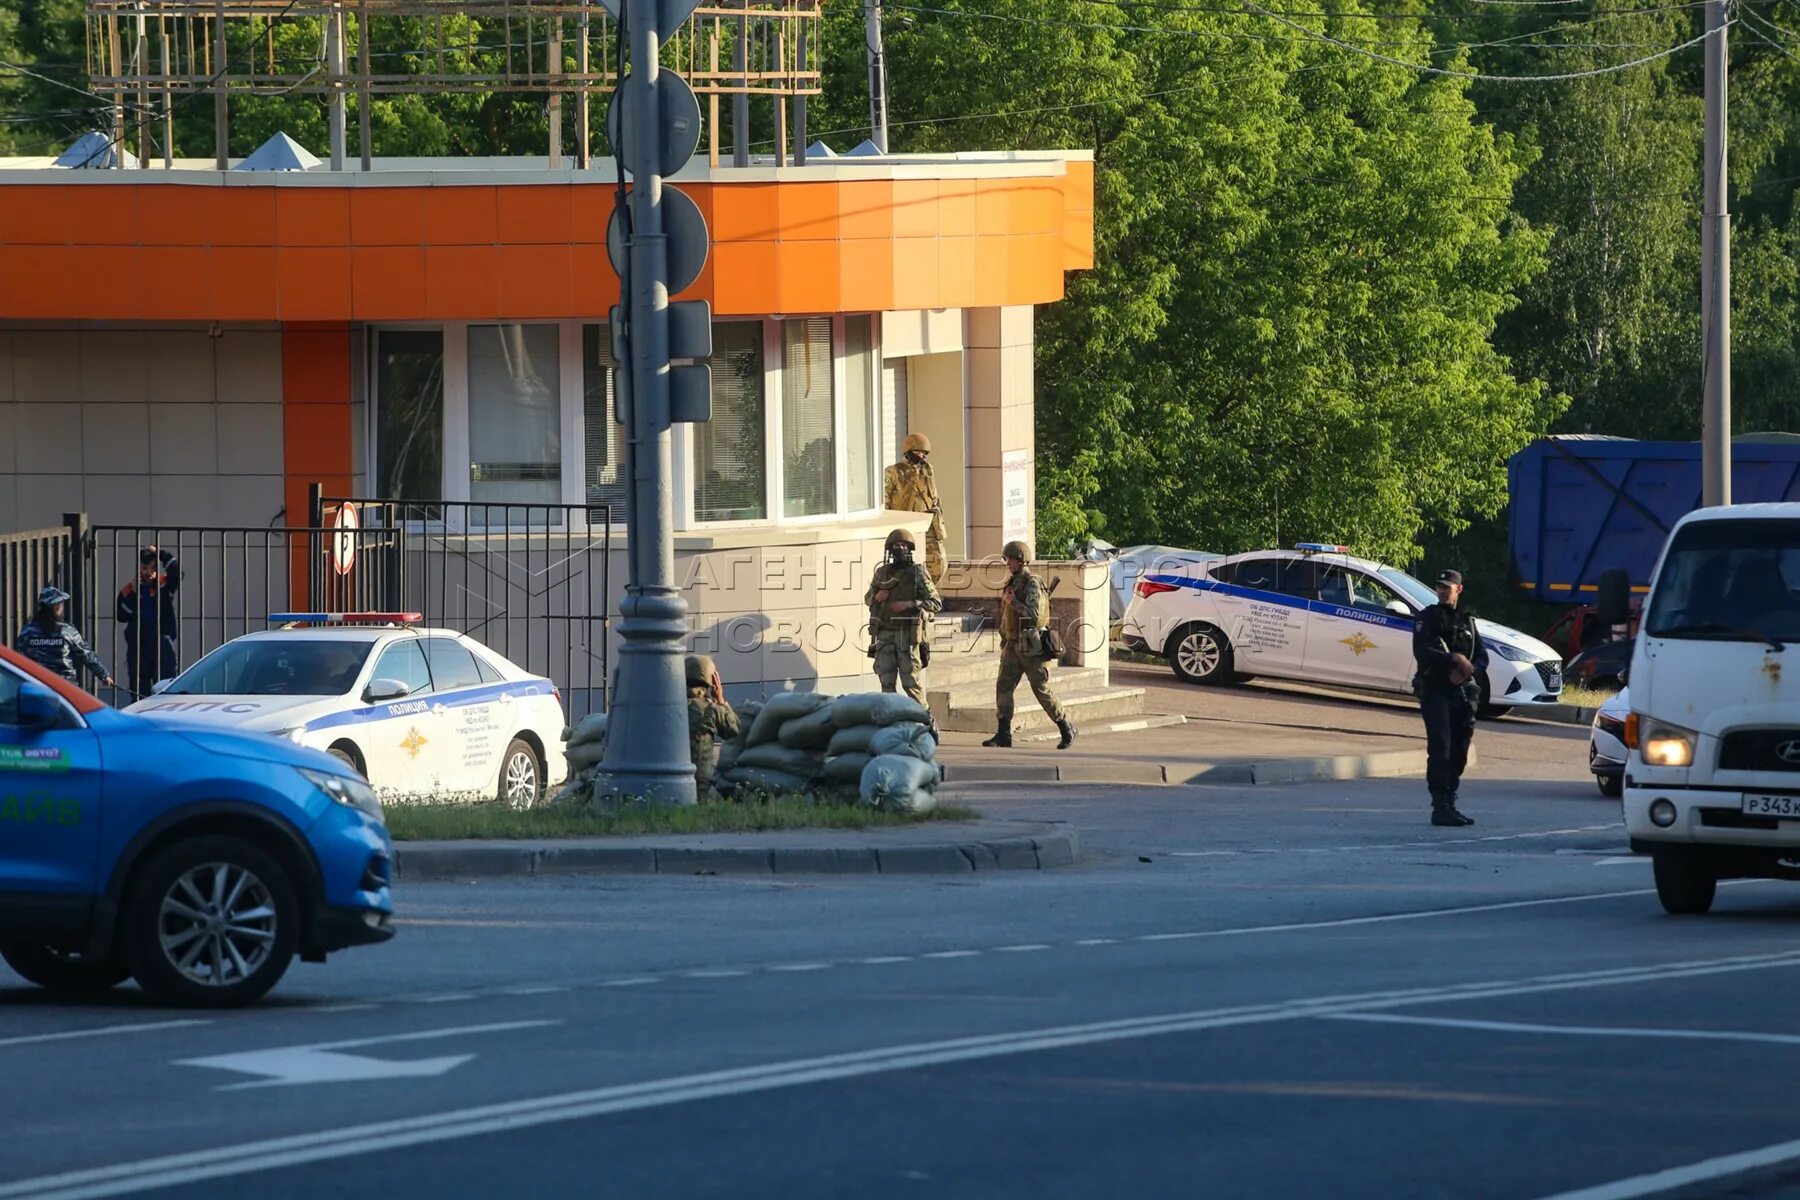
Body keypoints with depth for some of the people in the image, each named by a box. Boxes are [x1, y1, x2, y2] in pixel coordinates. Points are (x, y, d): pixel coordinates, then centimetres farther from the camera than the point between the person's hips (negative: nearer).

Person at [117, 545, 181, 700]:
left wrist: (160, 554, -13)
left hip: (163, 645, -2)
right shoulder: (128, 591, 7)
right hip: (137, 645, 2)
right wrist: (133, 593, -10)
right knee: (139, 690, 6)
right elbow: (122, 617, -3)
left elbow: (177, 572, -13)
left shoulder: (164, 585, 4)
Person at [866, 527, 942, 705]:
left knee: (910, 681, -5)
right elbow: (867, 598, 23)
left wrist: (910, 604, -15)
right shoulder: (882, 573, 12)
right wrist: (876, 597, -1)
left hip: (908, 632, -4)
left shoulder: (918, 573, 0)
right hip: (884, 632, 4)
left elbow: (936, 603, -3)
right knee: (886, 681, 2)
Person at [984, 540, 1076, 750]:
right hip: (1013, 645, 8)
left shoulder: (1032, 585, -13)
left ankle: (1066, 729, 13)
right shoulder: (1012, 583, 13)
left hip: (1031, 646, -8)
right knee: (1003, 687, -3)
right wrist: (1004, 642, 21)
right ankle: (1003, 734, -2)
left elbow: (1034, 614, -26)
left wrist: (1013, 602, -18)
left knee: (1042, 690, -2)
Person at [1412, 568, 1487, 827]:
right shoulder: (1428, 618, 1)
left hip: (1461, 692, 6)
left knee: (1459, 752, 7)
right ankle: (1440, 808, -18)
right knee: (1440, 750, -14)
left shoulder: (1467, 620, 16)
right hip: (1435, 691, -6)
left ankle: (1449, 806, 15)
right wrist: (1454, 659, -20)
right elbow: (1421, 652, -13)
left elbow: (1482, 658, 13)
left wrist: (1468, 668, -9)